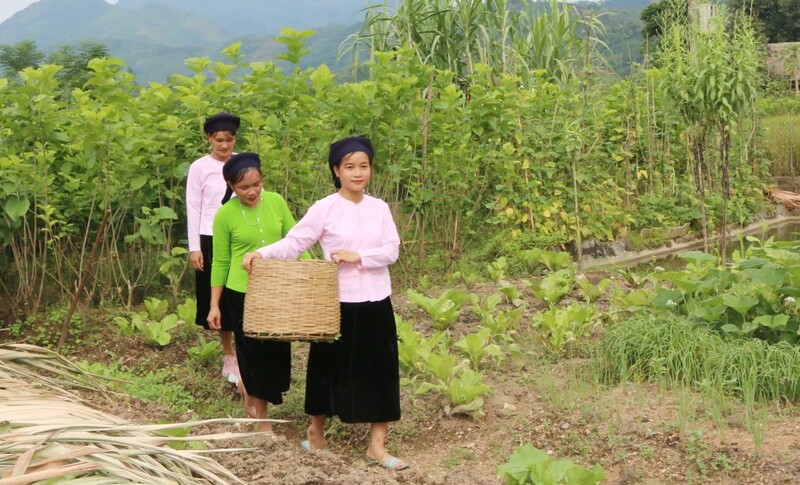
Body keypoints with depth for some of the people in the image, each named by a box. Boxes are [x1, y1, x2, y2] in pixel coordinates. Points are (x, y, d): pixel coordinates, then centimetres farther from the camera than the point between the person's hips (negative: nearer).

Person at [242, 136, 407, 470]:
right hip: (339, 303, -3)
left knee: (379, 372, 5)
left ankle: (377, 445, 17)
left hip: (376, 304, 3)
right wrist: (261, 253, -25)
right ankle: (316, 430, 33)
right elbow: (294, 243, -9)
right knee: (330, 368, 10)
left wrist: (358, 256, -17)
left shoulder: (379, 208, 3)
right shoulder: (324, 208, -7)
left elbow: (392, 251, -3)